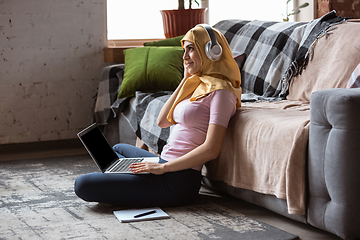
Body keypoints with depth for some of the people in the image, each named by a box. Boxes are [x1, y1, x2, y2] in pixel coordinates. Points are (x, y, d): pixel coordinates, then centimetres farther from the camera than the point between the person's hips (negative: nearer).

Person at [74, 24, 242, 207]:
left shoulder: (219, 91, -14)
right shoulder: (198, 86, 14)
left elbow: (211, 149, -22)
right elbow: (162, 121, 12)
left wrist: (163, 167, -20)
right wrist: (185, 80, 9)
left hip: (178, 181, -10)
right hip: (168, 167, 10)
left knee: (83, 185, -13)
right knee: (118, 149, 37)